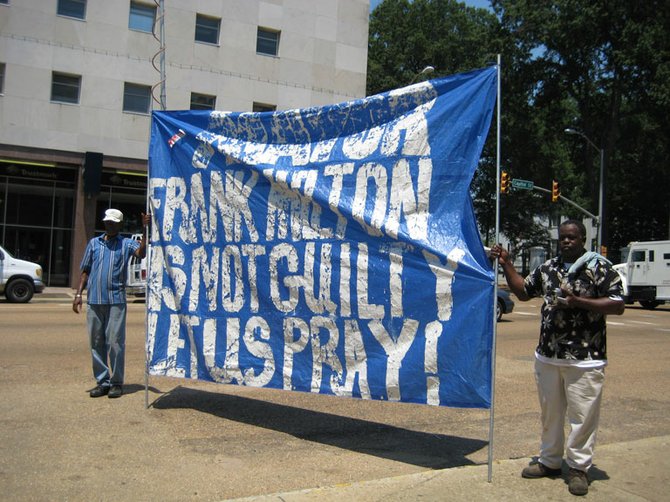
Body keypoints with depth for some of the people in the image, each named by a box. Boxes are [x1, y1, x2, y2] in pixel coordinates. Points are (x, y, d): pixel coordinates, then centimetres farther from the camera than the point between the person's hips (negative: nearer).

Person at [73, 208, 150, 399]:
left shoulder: (126, 243, 6)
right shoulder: (94, 243, 14)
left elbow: (141, 252, -16)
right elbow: (86, 271, 15)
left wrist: (145, 229, -25)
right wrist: (78, 294, 8)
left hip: (116, 300, -3)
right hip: (94, 300, 4)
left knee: (115, 342, -4)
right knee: (96, 342, 7)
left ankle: (116, 382, 5)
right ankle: (102, 381, 16)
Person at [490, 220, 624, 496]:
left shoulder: (600, 267, -6)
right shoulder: (548, 268, 11)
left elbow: (618, 305, -11)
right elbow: (523, 291, 20)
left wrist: (578, 302, -20)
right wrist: (506, 264, 11)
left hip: (584, 358, -5)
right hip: (548, 355, 6)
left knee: (582, 415, 2)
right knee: (550, 412, 15)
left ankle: (578, 468, 18)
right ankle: (549, 461, 30)